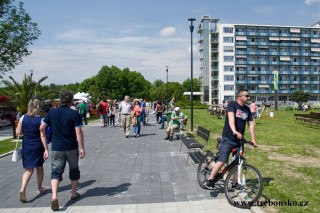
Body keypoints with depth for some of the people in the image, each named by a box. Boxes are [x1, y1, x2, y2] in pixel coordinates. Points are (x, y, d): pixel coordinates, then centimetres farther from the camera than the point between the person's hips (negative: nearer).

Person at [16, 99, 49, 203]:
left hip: (26, 145, 2)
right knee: (39, 167, 17)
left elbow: (18, 132, 1)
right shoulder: (41, 120, -13)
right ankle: (40, 188, 31)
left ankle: (22, 189, -13)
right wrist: (46, 149, -14)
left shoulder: (23, 118, -3)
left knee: (28, 169, 8)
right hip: (38, 146, -2)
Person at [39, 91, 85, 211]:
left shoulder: (52, 112, -1)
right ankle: (74, 193, 30)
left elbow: (42, 128, 4)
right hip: (72, 148, -2)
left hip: (56, 148, 2)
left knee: (56, 172, 7)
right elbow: (78, 133, -16)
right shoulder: (74, 114, -12)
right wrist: (81, 148, -11)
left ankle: (54, 195, -13)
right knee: (74, 170, 17)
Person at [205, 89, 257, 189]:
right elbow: (231, 118, -25)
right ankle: (210, 180, 5)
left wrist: (253, 139, 2)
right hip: (228, 139, -6)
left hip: (239, 140, 6)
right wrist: (235, 131, -41)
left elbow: (251, 124, 10)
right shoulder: (232, 104, -10)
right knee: (222, 161, -10)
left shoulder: (247, 109, 9)